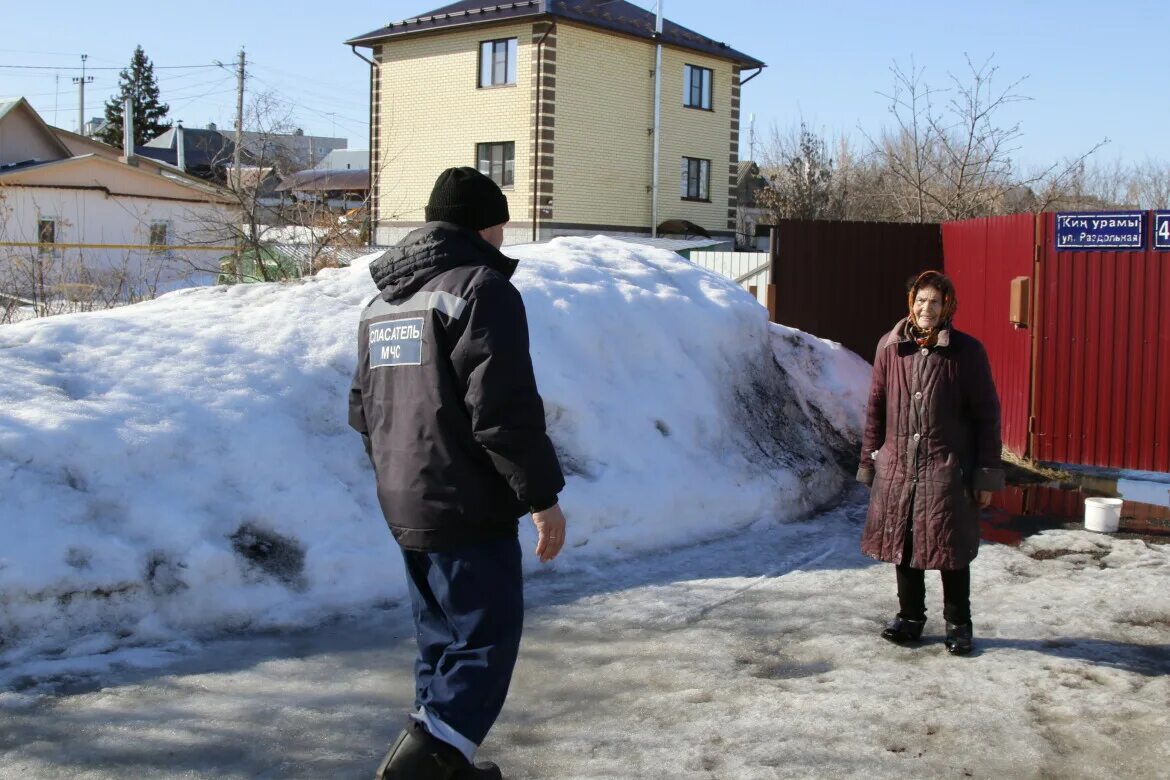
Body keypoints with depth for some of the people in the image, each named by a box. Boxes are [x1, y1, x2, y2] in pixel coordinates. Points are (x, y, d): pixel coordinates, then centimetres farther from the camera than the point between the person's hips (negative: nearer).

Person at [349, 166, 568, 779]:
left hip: (403, 507, 9)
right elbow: (505, 410, -19)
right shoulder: (479, 287, -12)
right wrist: (543, 495, -13)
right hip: (466, 508, -9)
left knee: (442, 637, 17)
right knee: (486, 638, -3)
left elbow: (363, 408, 21)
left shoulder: (382, 300, 16)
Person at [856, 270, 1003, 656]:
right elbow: (876, 408, 11)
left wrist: (987, 475, -3)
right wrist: (869, 461, 10)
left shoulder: (967, 352, -4)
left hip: (947, 469, -3)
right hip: (897, 465, 3)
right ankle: (910, 617, 27)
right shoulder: (890, 347, 4)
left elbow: (987, 414, -1)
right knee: (902, 543, 11)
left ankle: (958, 623, 21)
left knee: (950, 549, 4)